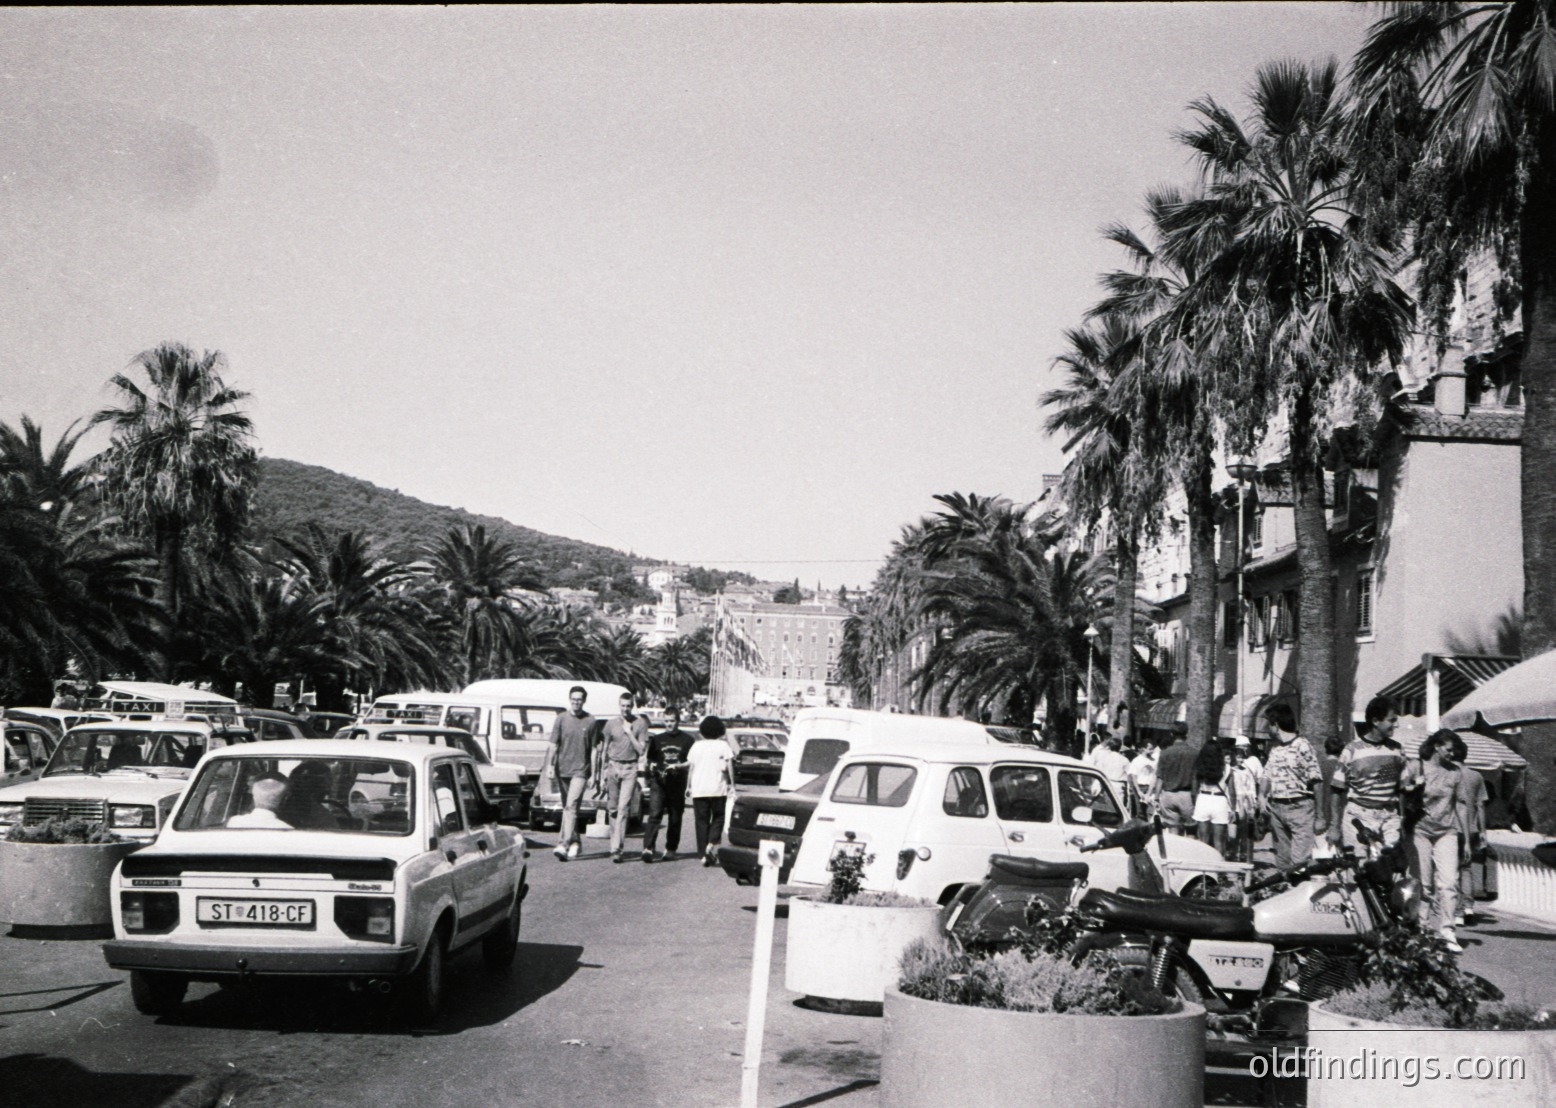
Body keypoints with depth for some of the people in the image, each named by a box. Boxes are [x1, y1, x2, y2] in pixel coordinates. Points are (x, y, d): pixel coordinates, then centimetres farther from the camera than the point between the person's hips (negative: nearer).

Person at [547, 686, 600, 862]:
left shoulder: (591, 721, 2)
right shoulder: (561, 718, 5)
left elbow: (593, 749, 6)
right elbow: (554, 744, 5)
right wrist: (550, 764, -8)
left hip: (580, 770, -3)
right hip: (562, 769, 3)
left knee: (571, 806, -15)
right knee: (567, 807, 11)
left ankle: (564, 844, -22)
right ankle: (574, 842, 25)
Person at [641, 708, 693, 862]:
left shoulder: (687, 740, 6)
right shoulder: (658, 739, 12)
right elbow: (649, 758, 16)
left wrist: (677, 766, -13)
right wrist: (651, 765, -6)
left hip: (677, 784, 0)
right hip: (658, 782, 0)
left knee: (675, 818, 5)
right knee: (654, 815, -13)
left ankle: (670, 849, 17)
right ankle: (648, 848, -19)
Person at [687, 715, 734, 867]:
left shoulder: (696, 745, 7)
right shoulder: (723, 745, 0)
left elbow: (690, 767, 6)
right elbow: (730, 765, -7)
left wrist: (688, 785, 13)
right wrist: (732, 784, -4)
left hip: (698, 789, 2)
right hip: (717, 788, -2)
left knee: (701, 821, 5)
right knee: (718, 817, 11)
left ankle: (704, 854, 2)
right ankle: (711, 845, -10)